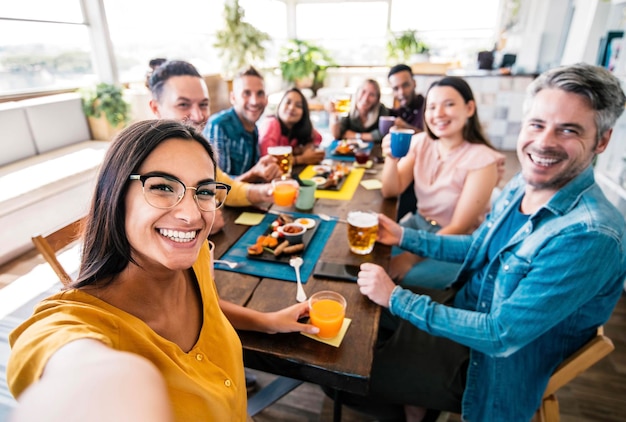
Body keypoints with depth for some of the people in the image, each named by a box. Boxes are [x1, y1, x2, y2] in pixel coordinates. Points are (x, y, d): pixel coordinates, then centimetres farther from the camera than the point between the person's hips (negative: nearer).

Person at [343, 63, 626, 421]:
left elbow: (501, 335, -28)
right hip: (468, 319, 7)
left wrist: (396, 297, -24)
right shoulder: (522, 185, -7)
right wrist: (403, 237, 1)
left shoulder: (590, 236, -31)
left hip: (495, 368, -7)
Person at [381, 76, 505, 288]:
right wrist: (392, 159, -24)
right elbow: (390, 192, -5)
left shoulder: (482, 159, -18)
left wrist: (411, 257, -23)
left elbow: (459, 228, -17)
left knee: (392, 277, -23)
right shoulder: (421, 142, -3)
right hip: (418, 225, 5)